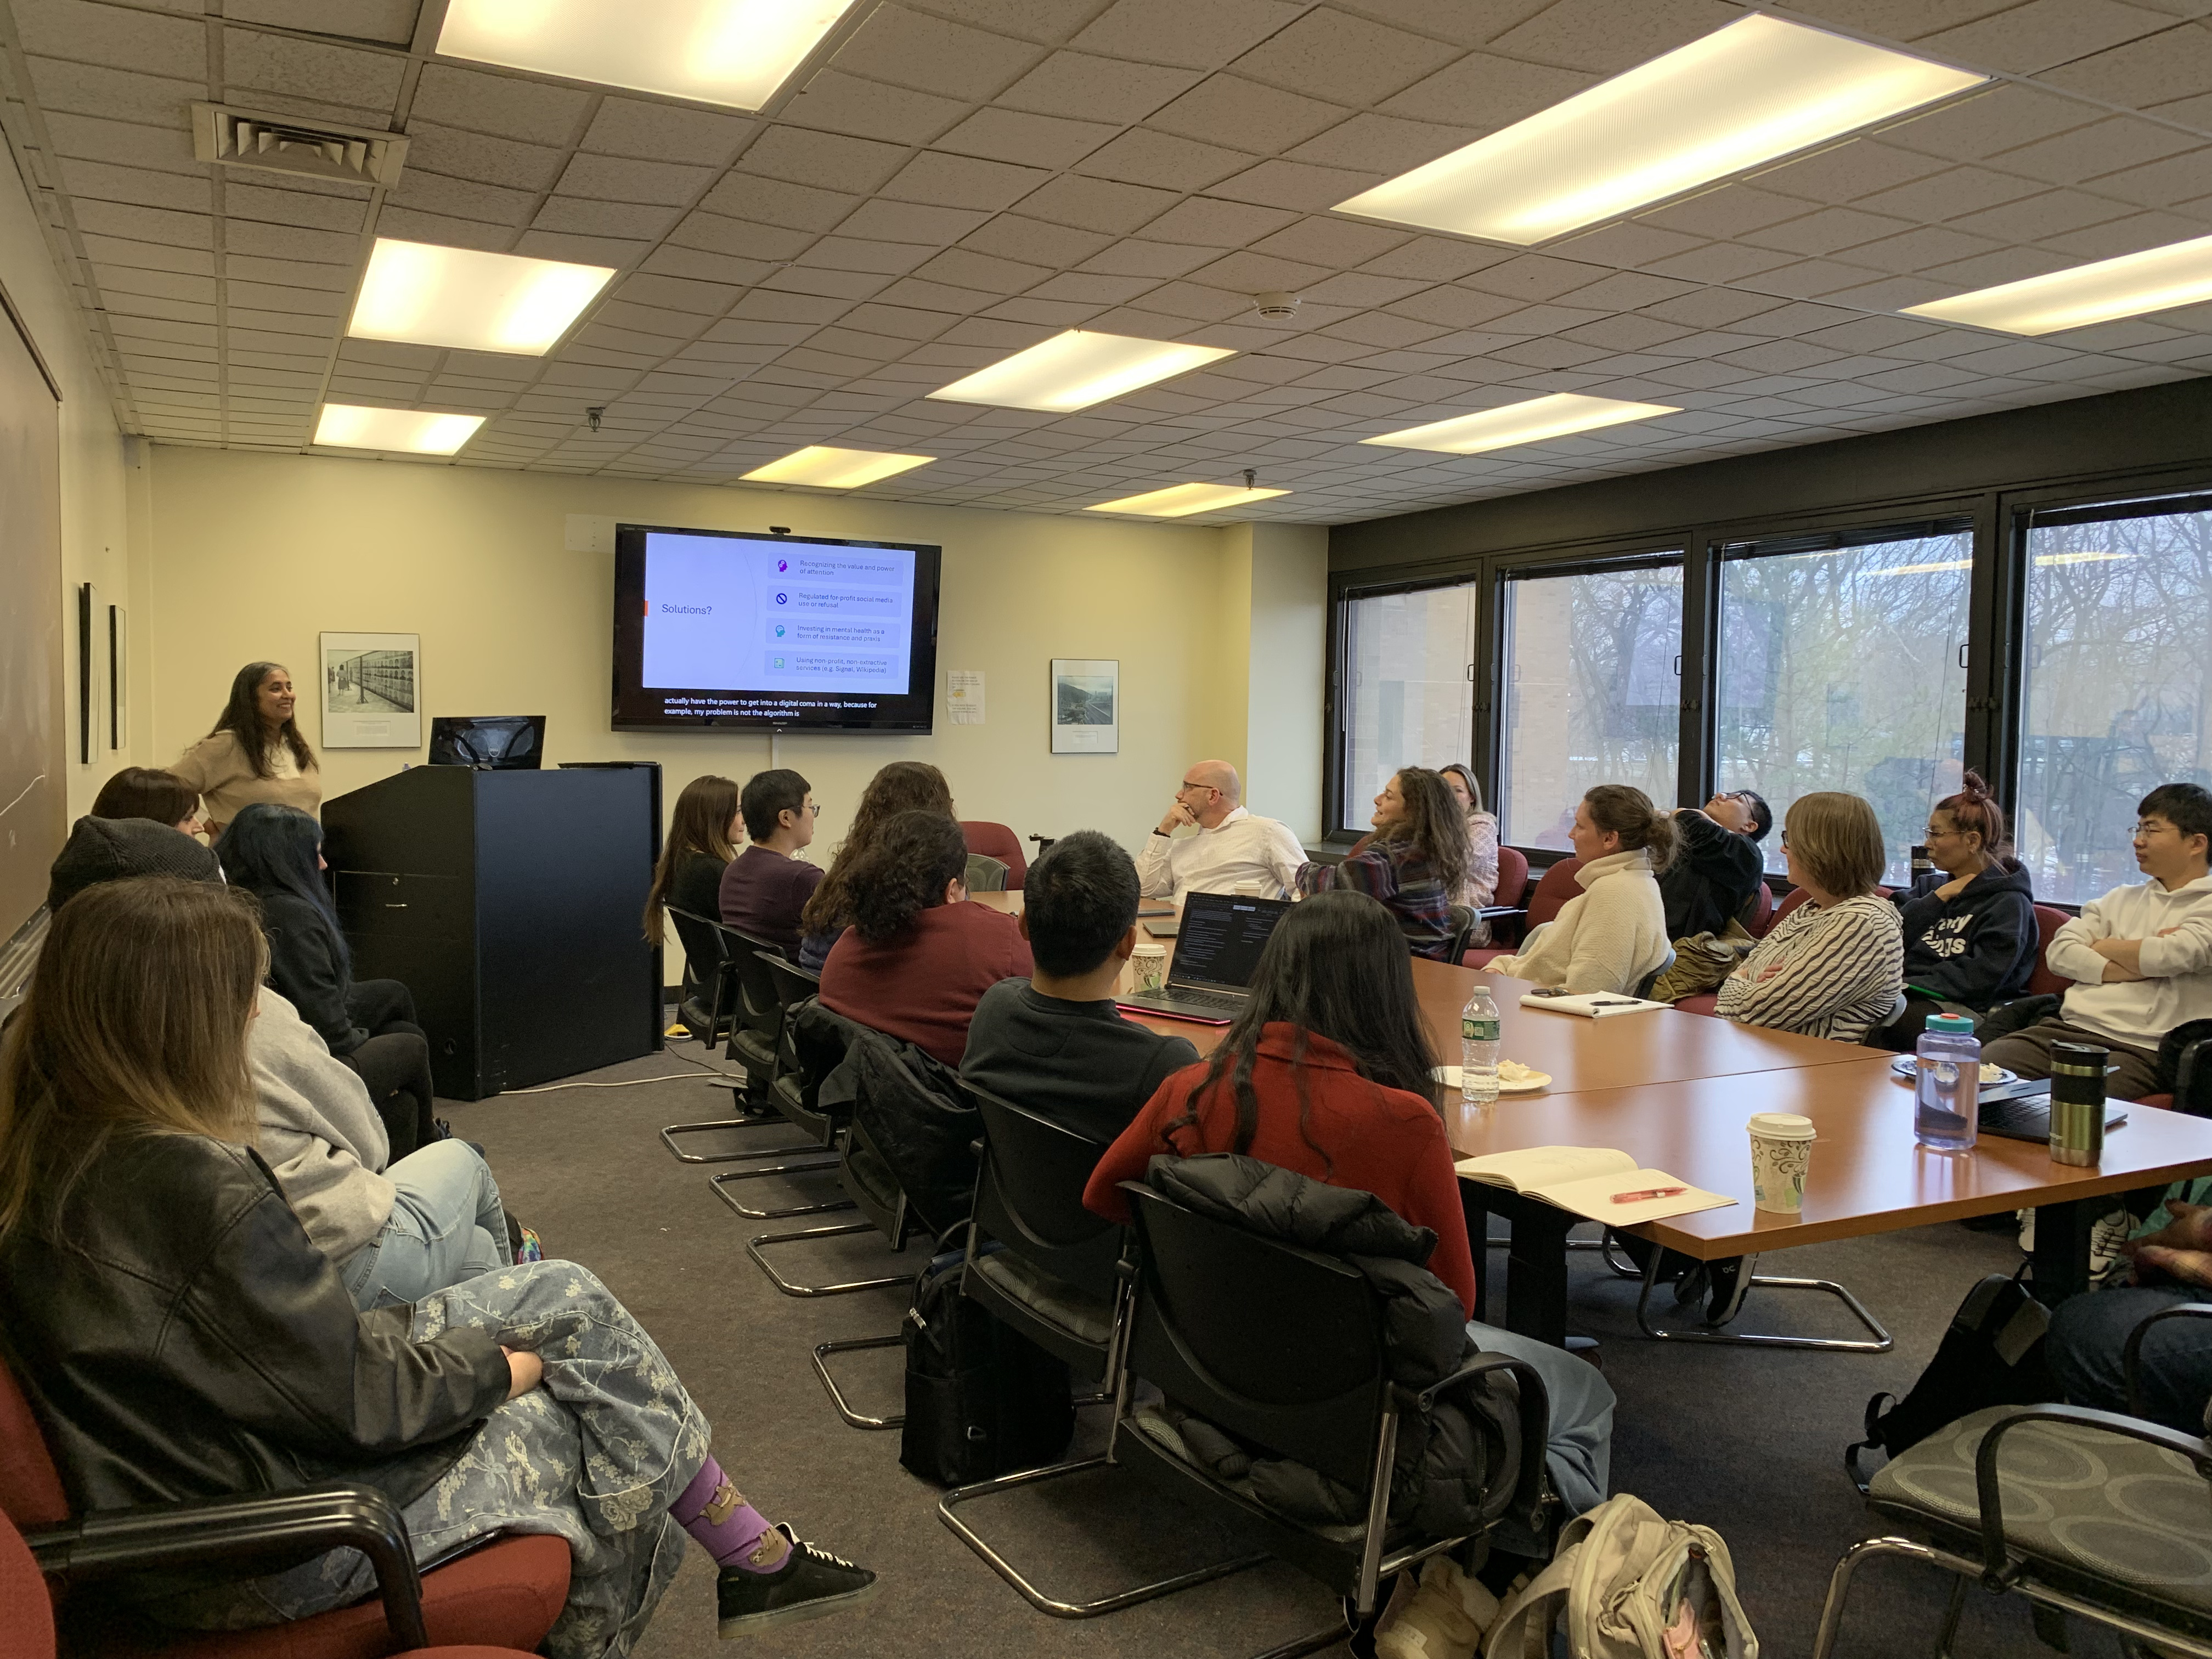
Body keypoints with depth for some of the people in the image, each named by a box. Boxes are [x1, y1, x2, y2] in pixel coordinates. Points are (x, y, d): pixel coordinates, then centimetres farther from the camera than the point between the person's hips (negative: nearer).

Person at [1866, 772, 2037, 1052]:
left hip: (1961, 1008, -6)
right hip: (1905, 996, 6)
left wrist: (1910, 985, -14)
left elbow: (1979, 978, -10)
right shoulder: (1930, 886, 25)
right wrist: (1938, 899, 4)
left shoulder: (2007, 902, 4)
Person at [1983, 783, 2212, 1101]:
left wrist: (2102, 948, 5)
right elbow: (2059, 952, 10)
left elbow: (2169, 955, -14)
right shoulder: (2121, 898, 24)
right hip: (2066, 1028, 6)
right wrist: (2139, 965, -4)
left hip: (2138, 1049, -6)